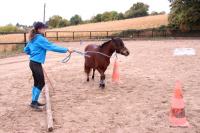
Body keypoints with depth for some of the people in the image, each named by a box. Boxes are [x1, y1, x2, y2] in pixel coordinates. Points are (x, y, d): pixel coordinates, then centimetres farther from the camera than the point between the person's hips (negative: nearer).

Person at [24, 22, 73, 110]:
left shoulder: (33, 39, 12)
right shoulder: (40, 39, -16)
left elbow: (26, 50, 21)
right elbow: (52, 47, -20)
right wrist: (66, 50, -17)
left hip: (33, 63, 9)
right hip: (36, 64, -9)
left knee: (37, 83, 16)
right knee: (41, 83, -1)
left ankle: (34, 101, 24)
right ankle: (33, 102, 5)